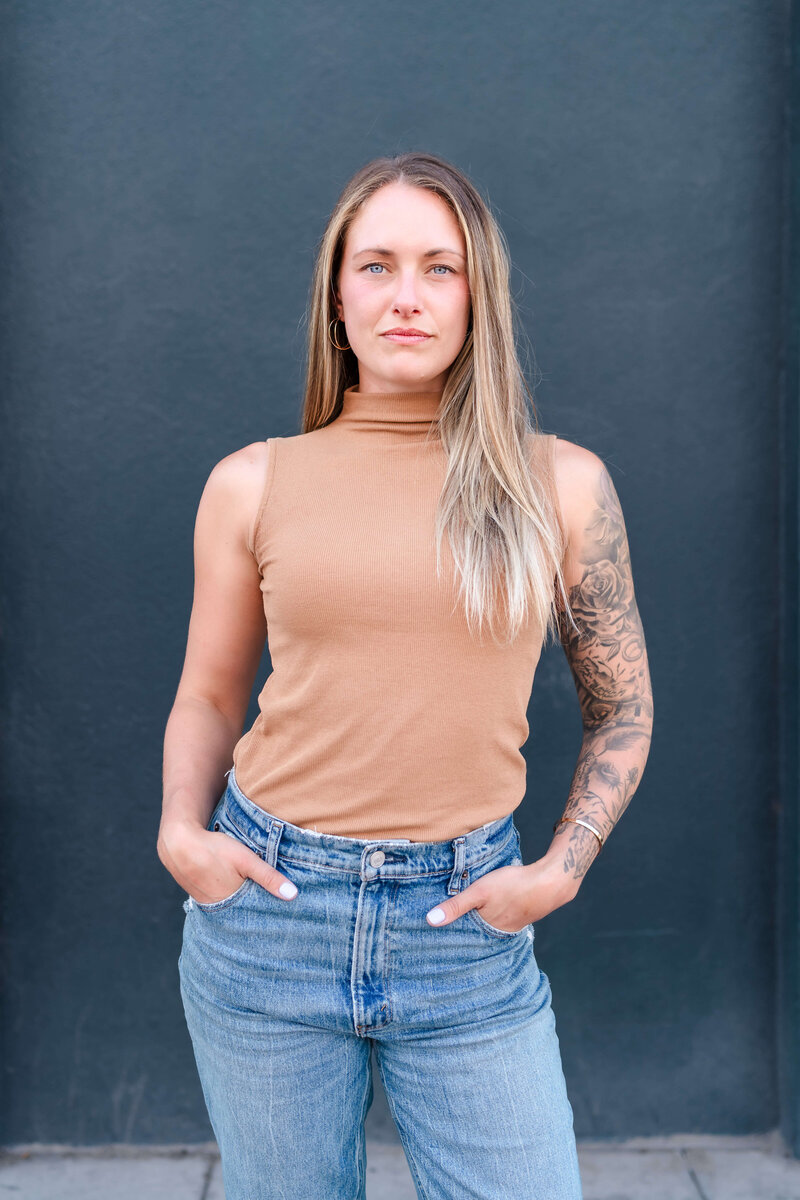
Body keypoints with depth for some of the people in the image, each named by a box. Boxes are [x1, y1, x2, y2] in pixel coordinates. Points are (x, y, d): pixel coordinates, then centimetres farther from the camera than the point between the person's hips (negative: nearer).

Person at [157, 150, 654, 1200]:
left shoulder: (560, 484, 0)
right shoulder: (252, 484, 1)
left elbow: (621, 711, 9)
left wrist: (560, 868, -3)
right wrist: (182, 833, -4)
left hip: (466, 924, 0)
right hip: (266, 911, 1)